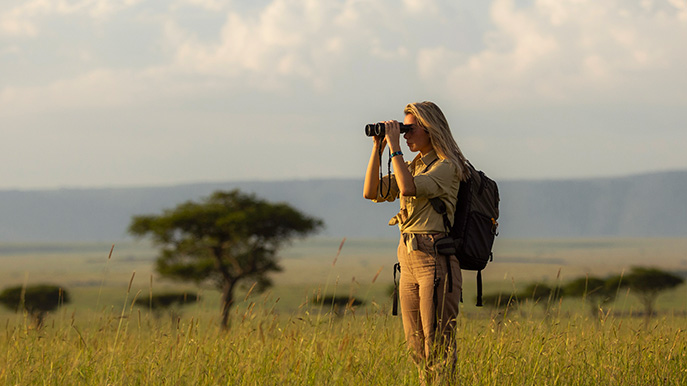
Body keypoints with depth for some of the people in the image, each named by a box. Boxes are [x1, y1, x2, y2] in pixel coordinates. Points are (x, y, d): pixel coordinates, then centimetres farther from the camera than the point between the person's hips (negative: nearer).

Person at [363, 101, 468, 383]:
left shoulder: (446, 167, -8)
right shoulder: (413, 166, 17)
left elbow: (409, 187, -23)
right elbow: (371, 192, 10)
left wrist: (394, 146, -17)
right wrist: (378, 148, 4)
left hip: (436, 259, -8)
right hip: (409, 260, 8)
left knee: (438, 349, -9)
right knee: (416, 346, 9)